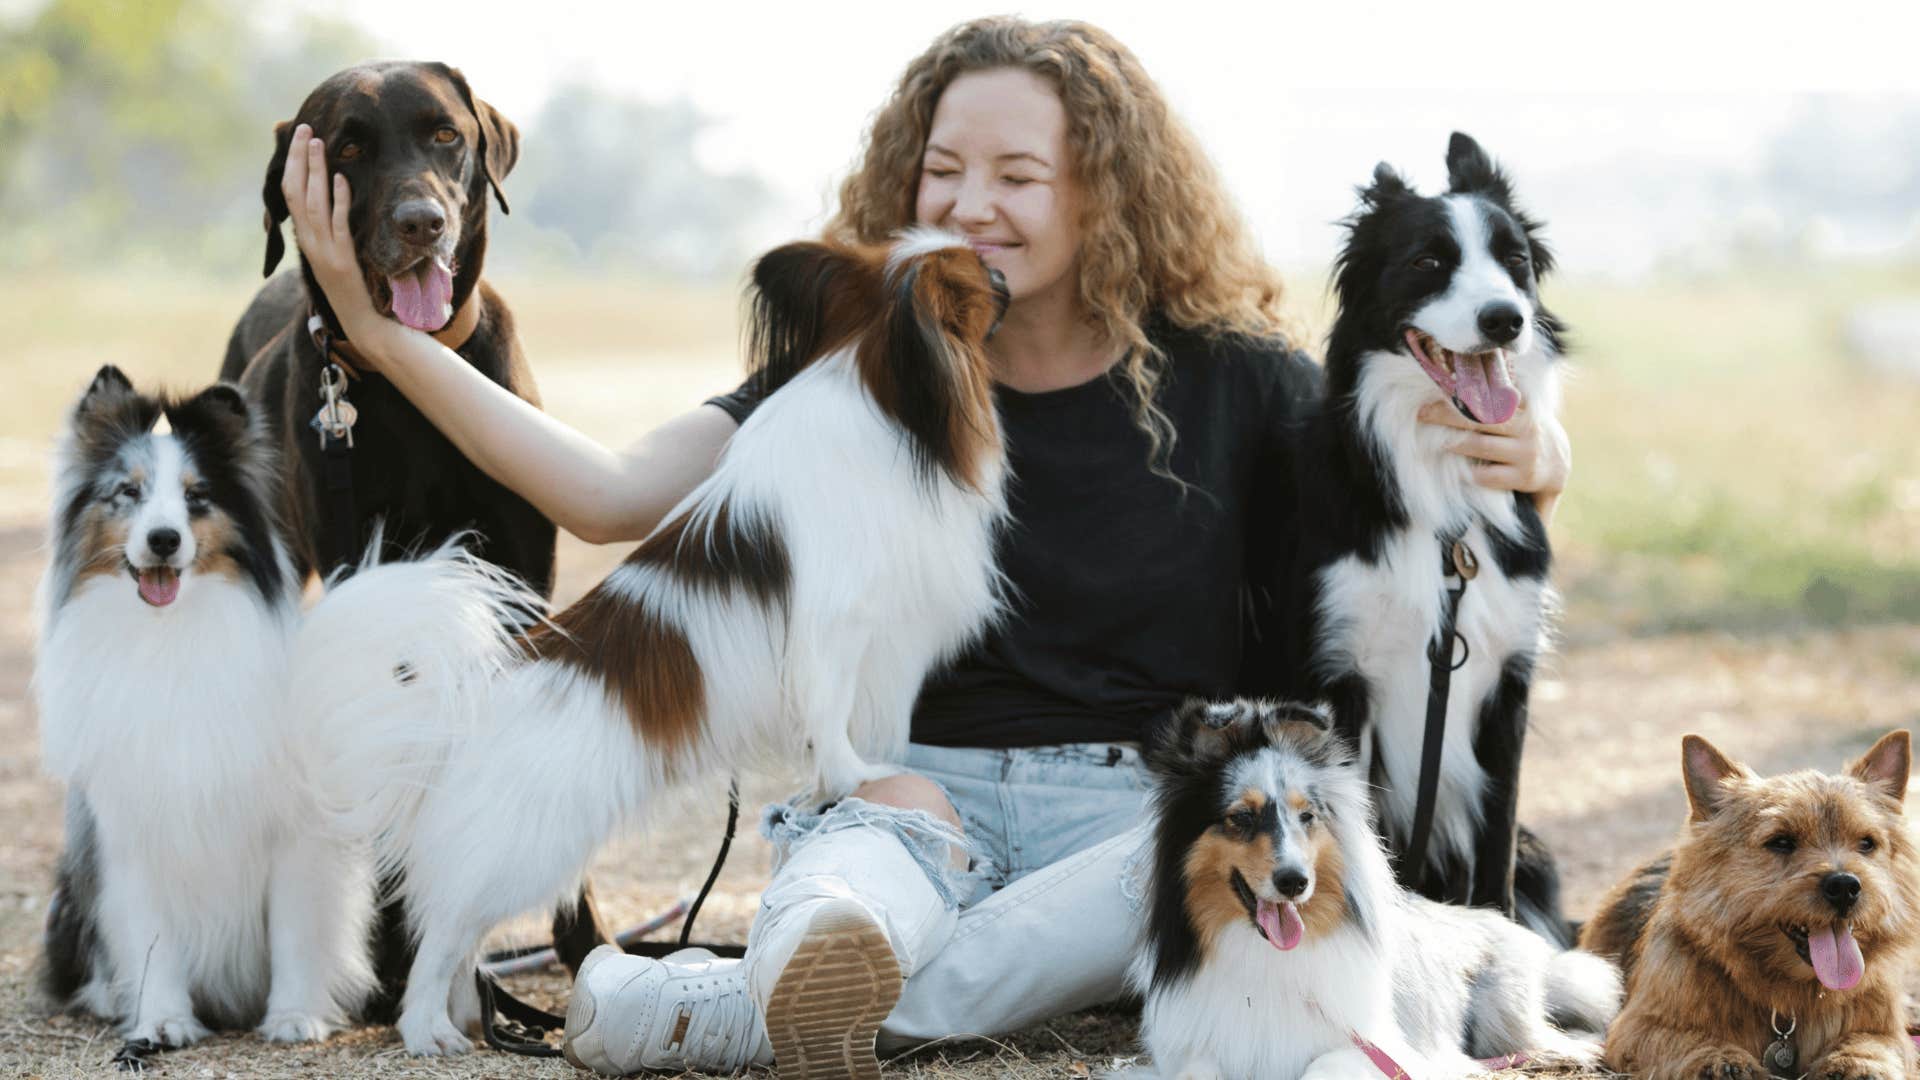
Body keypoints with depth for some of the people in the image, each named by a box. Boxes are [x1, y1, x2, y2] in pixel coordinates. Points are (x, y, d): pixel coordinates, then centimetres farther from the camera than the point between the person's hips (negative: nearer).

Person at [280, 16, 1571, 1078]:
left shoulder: (1228, 382, 3)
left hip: (1145, 809, -1)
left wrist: (1525, 464, -20)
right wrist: (386, 334, -14)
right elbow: (611, 498, -5)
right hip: (911, 791, 1)